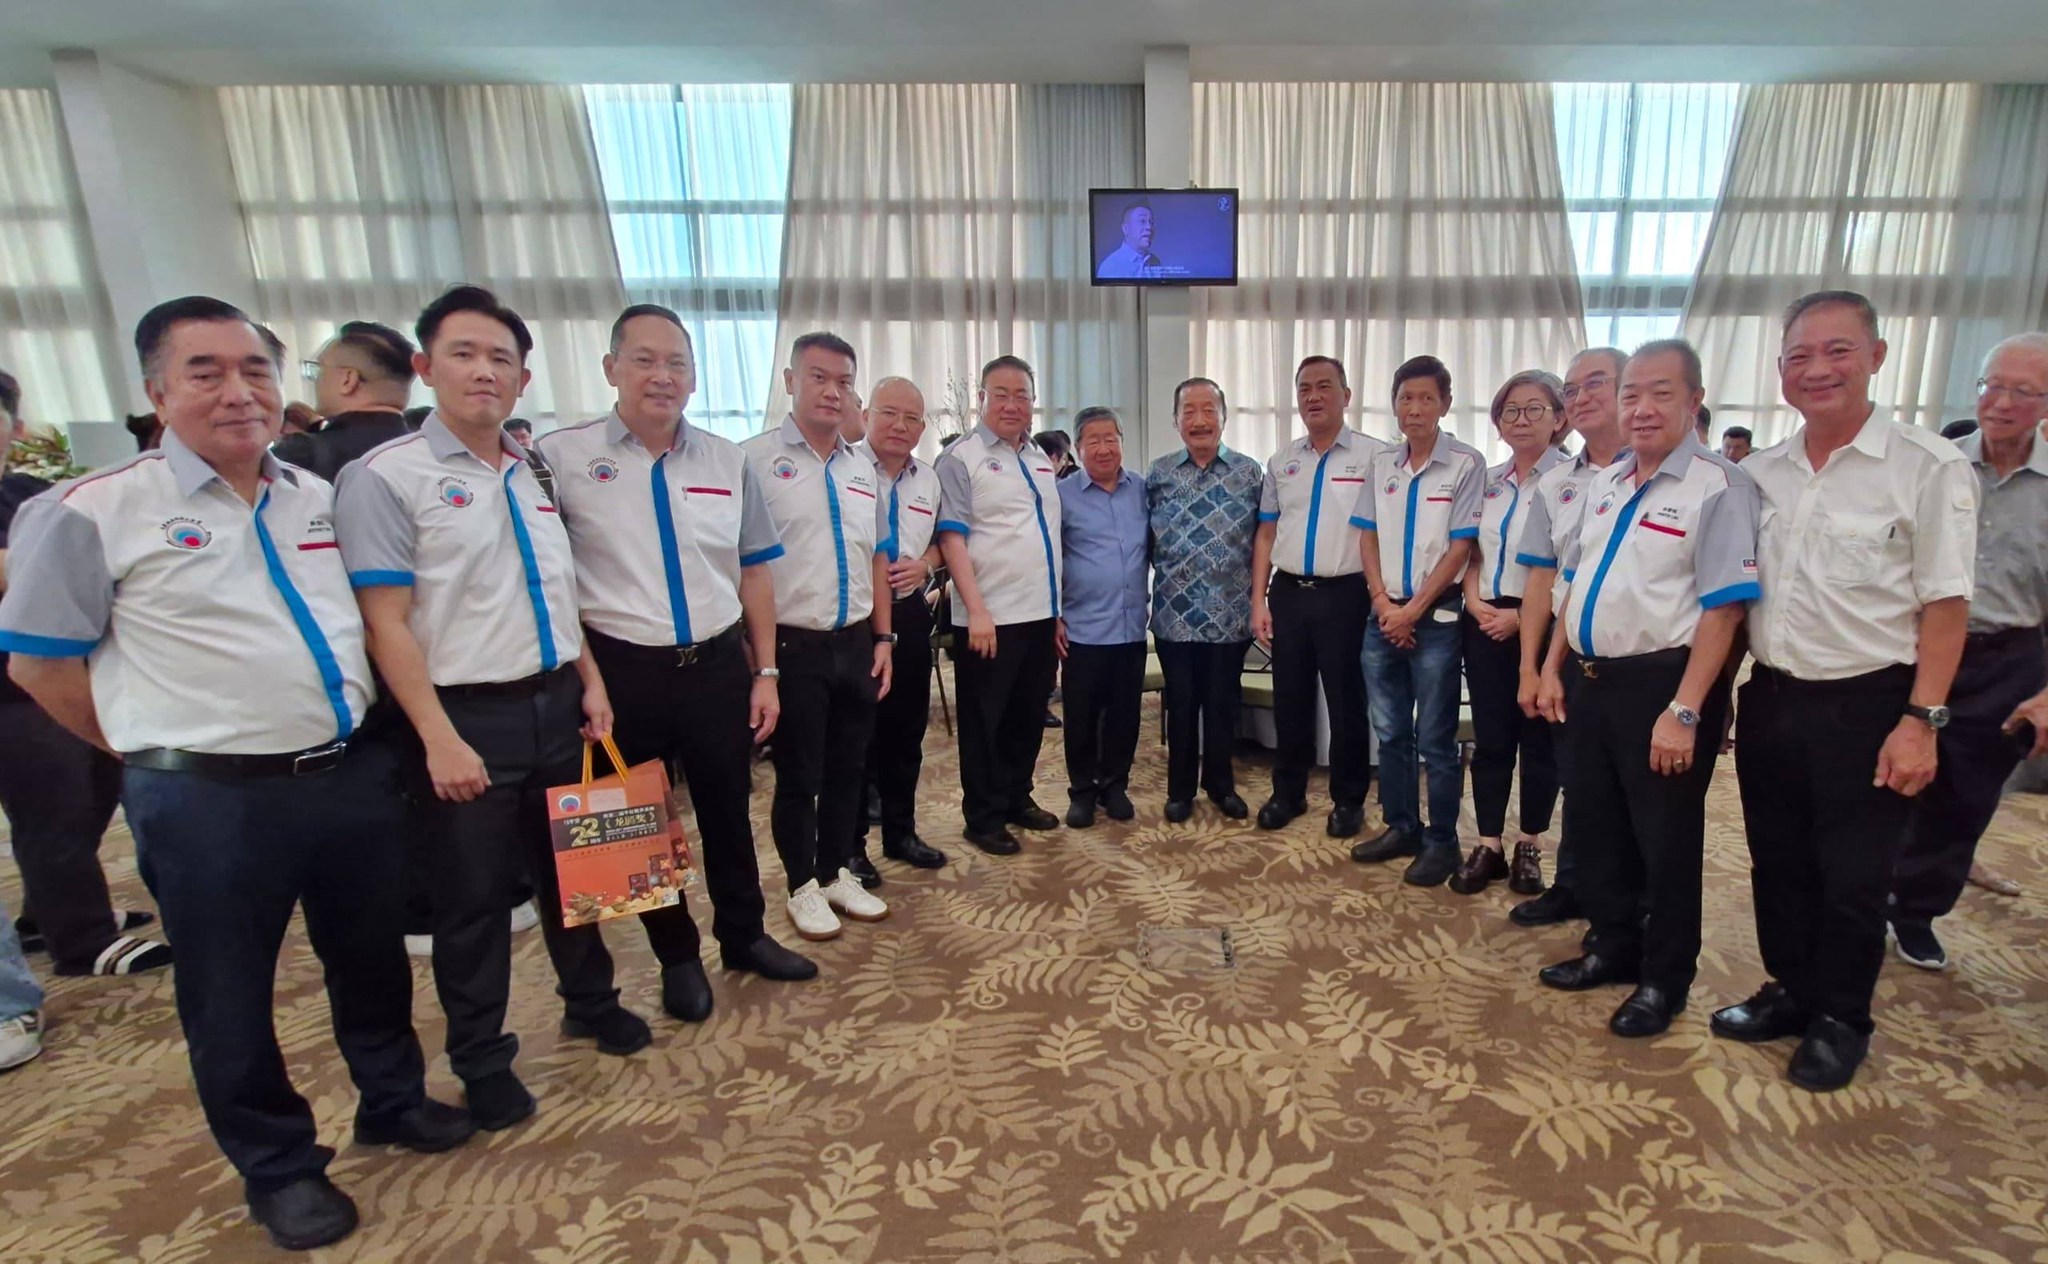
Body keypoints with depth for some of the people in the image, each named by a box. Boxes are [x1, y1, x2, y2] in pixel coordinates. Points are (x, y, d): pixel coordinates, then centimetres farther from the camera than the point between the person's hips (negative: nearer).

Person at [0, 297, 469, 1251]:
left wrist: (344, 735, 11)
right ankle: (277, 1167, 34)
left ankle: (393, 1101, 41)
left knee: (371, 959, 19)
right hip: (206, 803, -4)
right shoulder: (91, 513, -7)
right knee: (228, 996, 14)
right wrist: (164, 749, 0)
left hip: (352, 774, 4)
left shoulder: (322, 499, 6)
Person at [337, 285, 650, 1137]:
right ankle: (481, 1059, 31)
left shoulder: (534, 477, 9)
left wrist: (592, 685, 8)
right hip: (468, 716, -5)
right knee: (473, 898, 10)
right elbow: (386, 622, -13)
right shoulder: (387, 477, -9)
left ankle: (589, 1002, 40)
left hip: (556, 706, 5)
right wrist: (439, 739, -17)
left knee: (570, 869, 19)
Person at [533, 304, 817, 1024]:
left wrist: (764, 672, 5)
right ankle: (677, 957, 36)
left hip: (717, 666, 2)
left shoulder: (727, 461, 4)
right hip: (624, 671, -2)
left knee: (727, 811, 17)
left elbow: (754, 571, 7)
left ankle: (743, 936, 39)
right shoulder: (560, 457, -6)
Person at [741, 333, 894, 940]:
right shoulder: (756, 458, -8)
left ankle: (838, 873, 35)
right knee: (798, 775, 9)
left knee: (847, 769, 16)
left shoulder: (862, 467, 10)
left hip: (857, 645, 5)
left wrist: (883, 638, 11)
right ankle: (804, 886, 28)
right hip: (792, 646, -5)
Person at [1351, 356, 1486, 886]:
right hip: (1383, 614, 5)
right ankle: (1401, 827, 28)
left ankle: (1441, 841, 18)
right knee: (1390, 732, 13)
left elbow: (1460, 548, -10)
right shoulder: (1380, 465, 8)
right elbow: (1367, 538, 8)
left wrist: (1413, 610, -11)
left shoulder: (1466, 464, -7)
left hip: (1436, 617, -5)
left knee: (1435, 739, 3)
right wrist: (1383, 604, -3)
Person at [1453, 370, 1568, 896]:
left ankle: (1530, 846, 24)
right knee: (1490, 738, 8)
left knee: (1538, 737, 8)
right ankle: (1489, 845, 19)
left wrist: (1522, 617, -15)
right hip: (1485, 623, 5)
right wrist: (1475, 602, -2)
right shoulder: (1488, 481, 11)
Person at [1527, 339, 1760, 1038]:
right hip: (1594, 682, 7)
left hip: (1662, 684, -7)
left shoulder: (1718, 488, -13)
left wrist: (1683, 711, -22)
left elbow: (1722, 607, -18)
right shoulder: (1606, 483, 10)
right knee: (1593, 821, 18)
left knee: (1666, 838, 7)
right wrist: (1553, 666, 12)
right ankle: (1612, 946, 38)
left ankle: (1664, 980, 27)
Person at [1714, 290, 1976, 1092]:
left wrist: (1921, 720, -14)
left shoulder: (1929, 468, -8)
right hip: (1770, 699, 5)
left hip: (1867, 708, -4)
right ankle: (1791, 993, 34)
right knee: (1778, 864, 16)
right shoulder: (1760, 474, 5)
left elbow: (1945, 604, -9)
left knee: (1853, 879, 9)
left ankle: (1840, 1021, 28)